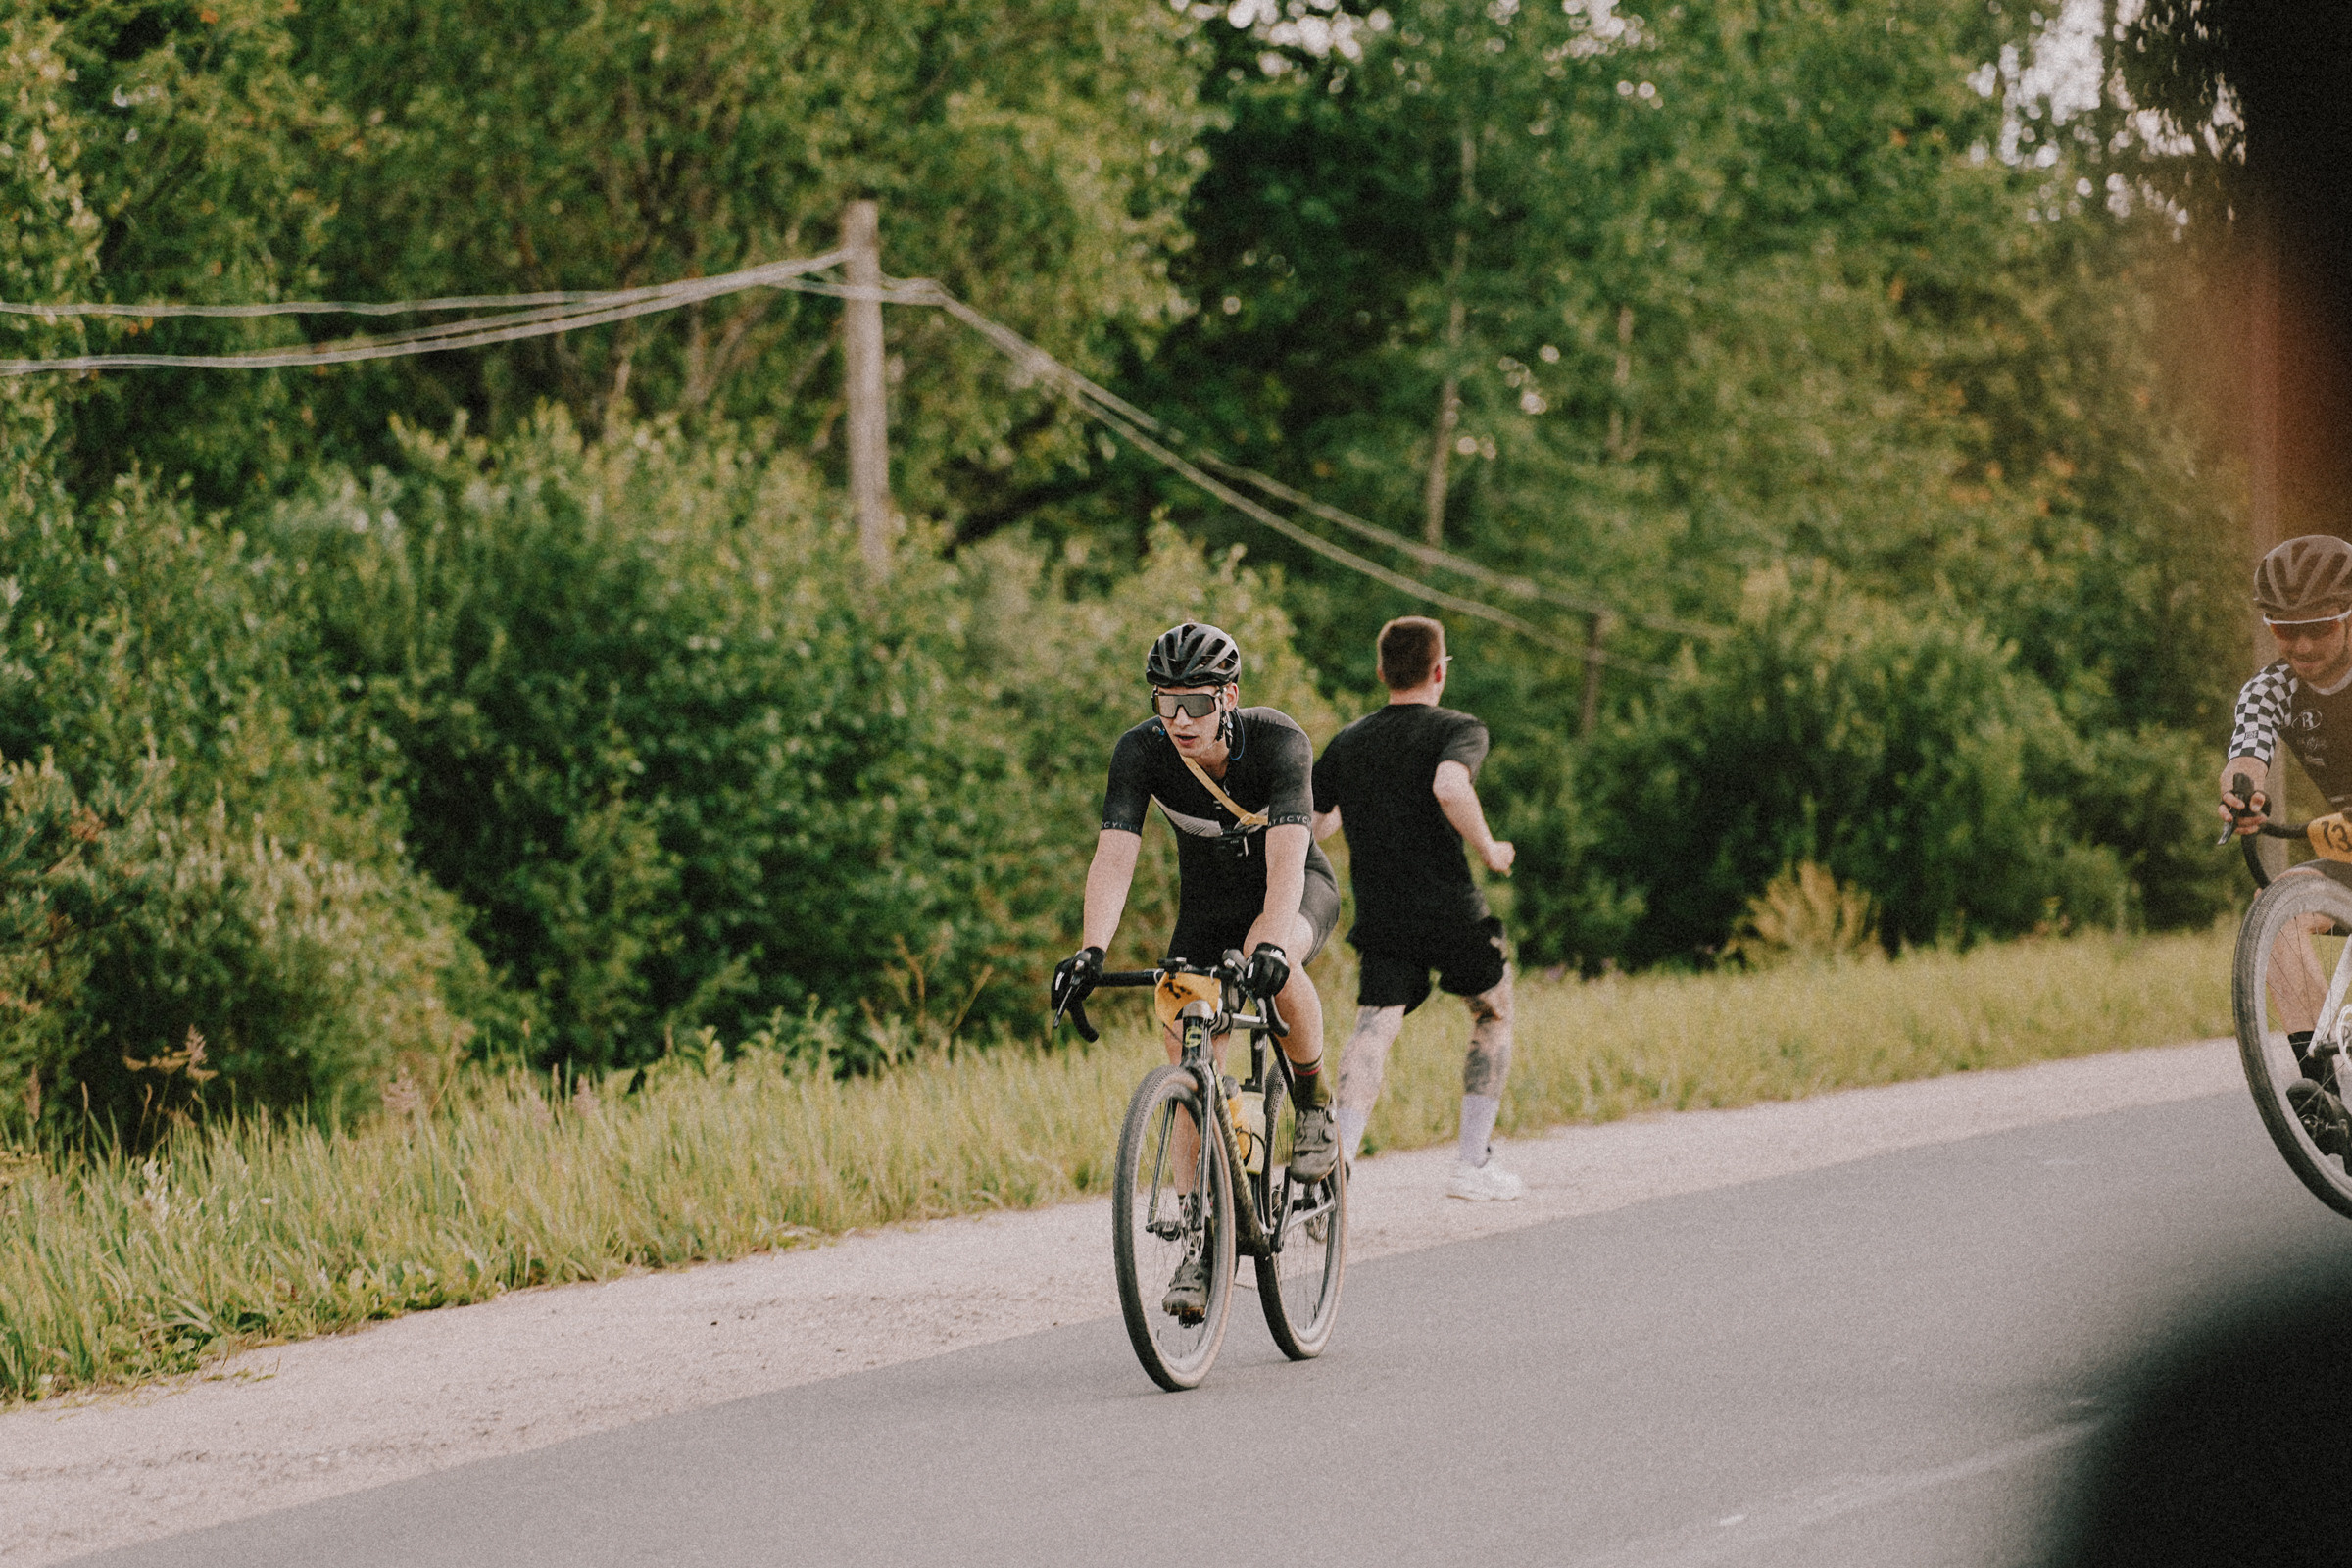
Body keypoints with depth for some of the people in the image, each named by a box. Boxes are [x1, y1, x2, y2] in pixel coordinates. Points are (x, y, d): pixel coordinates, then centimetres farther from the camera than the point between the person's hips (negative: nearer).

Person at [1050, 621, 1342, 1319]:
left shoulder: (1278, 740, -30)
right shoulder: (1141, 751, -23)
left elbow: (1287, 853, -41)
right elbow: (1115, 854, -32)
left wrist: (1271, 942, -57)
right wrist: (1092, 951, -48)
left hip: (1296, 891, -3)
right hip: (1207, 907, 3)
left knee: (1272, 965, -38)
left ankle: (1314, 1106, -13)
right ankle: (1201, 1246, 3)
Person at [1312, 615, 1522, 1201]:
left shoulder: (1347, 743, 11)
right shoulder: (1458, 730, -5)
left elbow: (1304, 828, 10)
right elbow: (1449, 786, -28)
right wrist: (1488, 850, -15)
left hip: (1380, 917, 3)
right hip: (1451, 911, -3)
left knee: (1374, 1029, -5)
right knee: (1493, 1017, 18)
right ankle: (1472, 1165, 16)